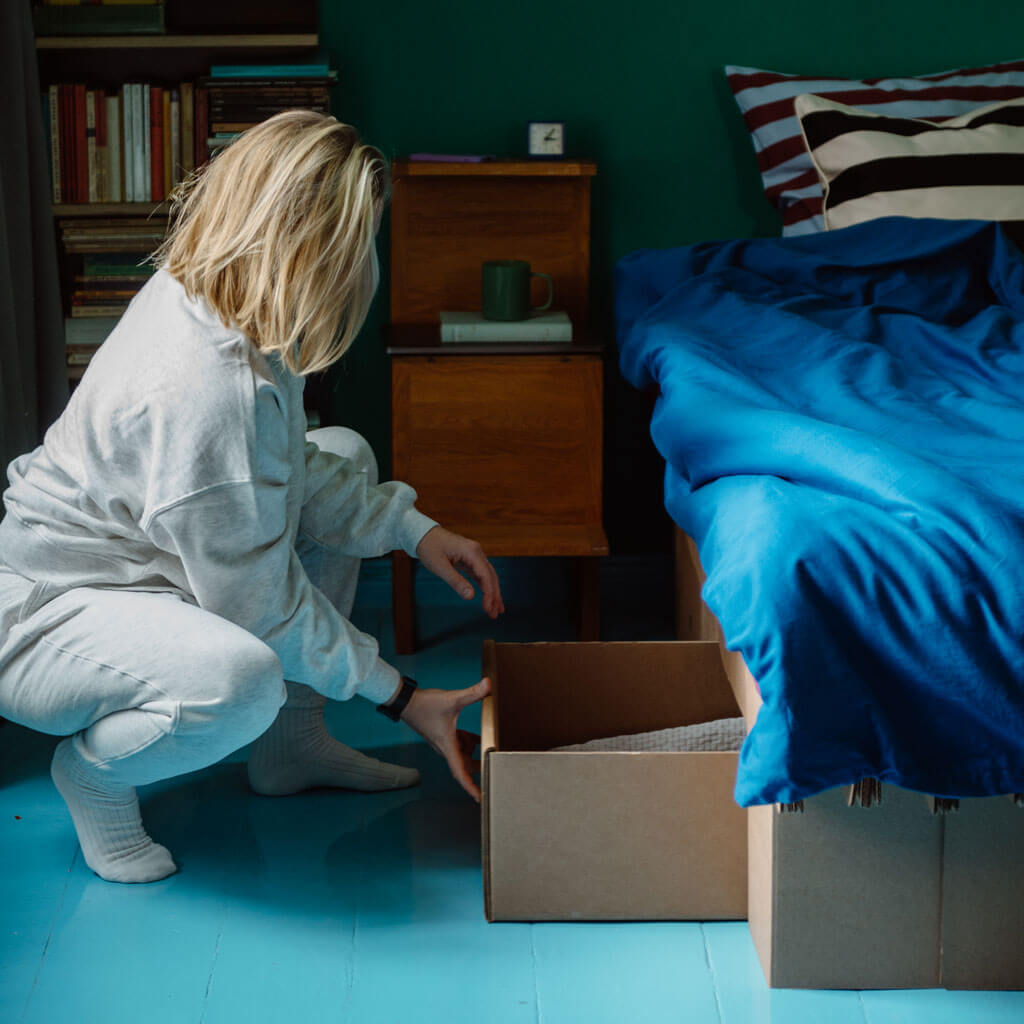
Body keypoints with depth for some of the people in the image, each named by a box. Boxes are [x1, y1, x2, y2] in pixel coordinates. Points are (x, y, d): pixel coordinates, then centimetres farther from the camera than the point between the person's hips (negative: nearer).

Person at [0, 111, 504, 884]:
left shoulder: (192, 293, -5)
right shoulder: (207, 387, -33)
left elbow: (284, 467, 12)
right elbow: (261, 604, -25)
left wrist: (414, 528, 4)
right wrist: (400, 697, -15)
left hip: (137, 561, 11)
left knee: (344, 455, 13)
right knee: (239, 678, -41)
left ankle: (292, 742, 17)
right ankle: (94, 767, -5)